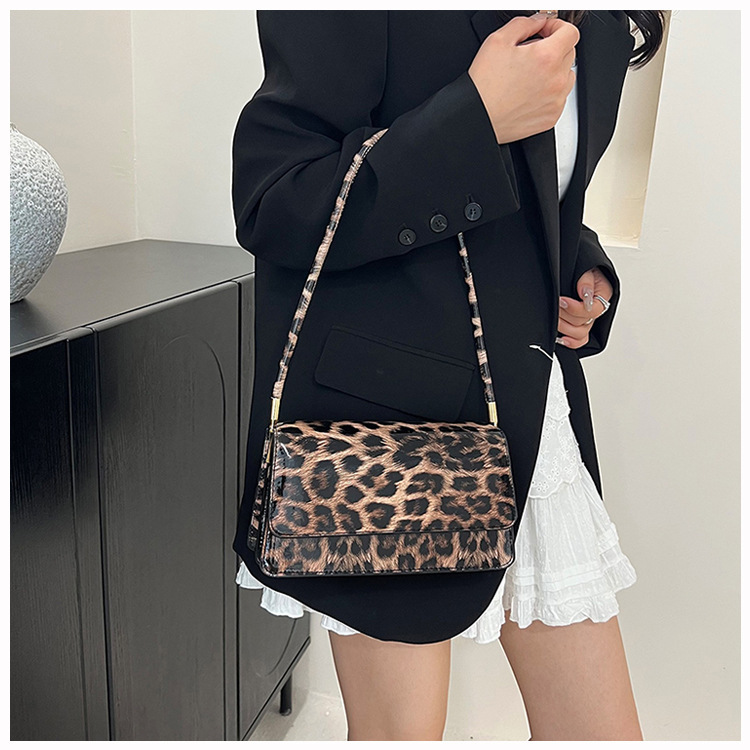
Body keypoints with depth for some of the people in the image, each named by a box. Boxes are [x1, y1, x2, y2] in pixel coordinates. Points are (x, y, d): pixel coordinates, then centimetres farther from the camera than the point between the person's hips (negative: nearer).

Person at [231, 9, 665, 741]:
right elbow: (272, 207, -15)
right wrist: (478, 117, -21)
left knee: (604, 732, 15)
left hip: (536, 406, 7)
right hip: (394, 405, -6)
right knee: (399, 728, 8)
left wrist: (583, 270, 5)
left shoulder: (604, 26, 14)